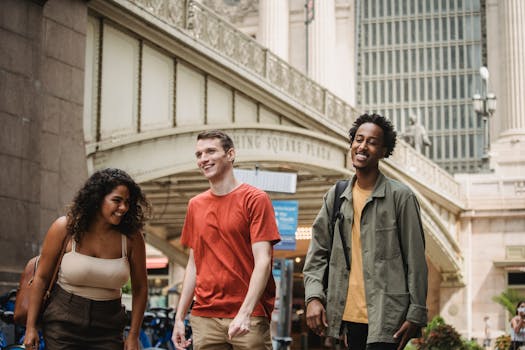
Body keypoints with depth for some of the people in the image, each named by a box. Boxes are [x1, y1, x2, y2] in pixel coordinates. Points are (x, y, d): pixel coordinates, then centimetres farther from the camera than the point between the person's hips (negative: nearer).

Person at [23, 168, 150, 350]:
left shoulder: (132, 237, -6)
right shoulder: (66, 228, -8)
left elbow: (140, 289, 3)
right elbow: (41, 277, -1)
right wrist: (31, 326, -2)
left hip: (107, 329, 1)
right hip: (63, 323, -1)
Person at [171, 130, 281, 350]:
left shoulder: (255, 199, -3)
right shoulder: (195, 205, 13)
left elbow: (262, 262, -10)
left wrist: (245, 313, -20)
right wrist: (179, 317, 10)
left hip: (248, 317, -4)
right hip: (204, 318, 4)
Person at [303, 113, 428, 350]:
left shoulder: (400, 197, -3)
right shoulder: (335, 197, 10)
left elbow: (416, 261, -3)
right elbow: (317, 253, 11)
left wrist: (416, 314, -7)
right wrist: (313, 297, -3)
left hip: (386, 317, -5)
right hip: (348, 314, 5)